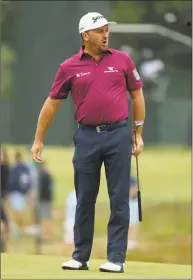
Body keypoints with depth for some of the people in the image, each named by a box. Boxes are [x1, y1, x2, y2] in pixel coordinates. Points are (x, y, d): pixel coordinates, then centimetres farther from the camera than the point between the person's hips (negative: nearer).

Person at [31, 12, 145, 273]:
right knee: (85, 200, 6)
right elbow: (52, 103, 9)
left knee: (119, 199, -1)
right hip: (87, 136, 1)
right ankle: (80, 257, 15)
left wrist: (138, 133, 7)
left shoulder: (123, 60, 4)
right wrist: (38, 139, 9)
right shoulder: (69, 67, 3)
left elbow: (137, 95, 11)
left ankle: (116, 259, 2)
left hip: (118, 135, -1)